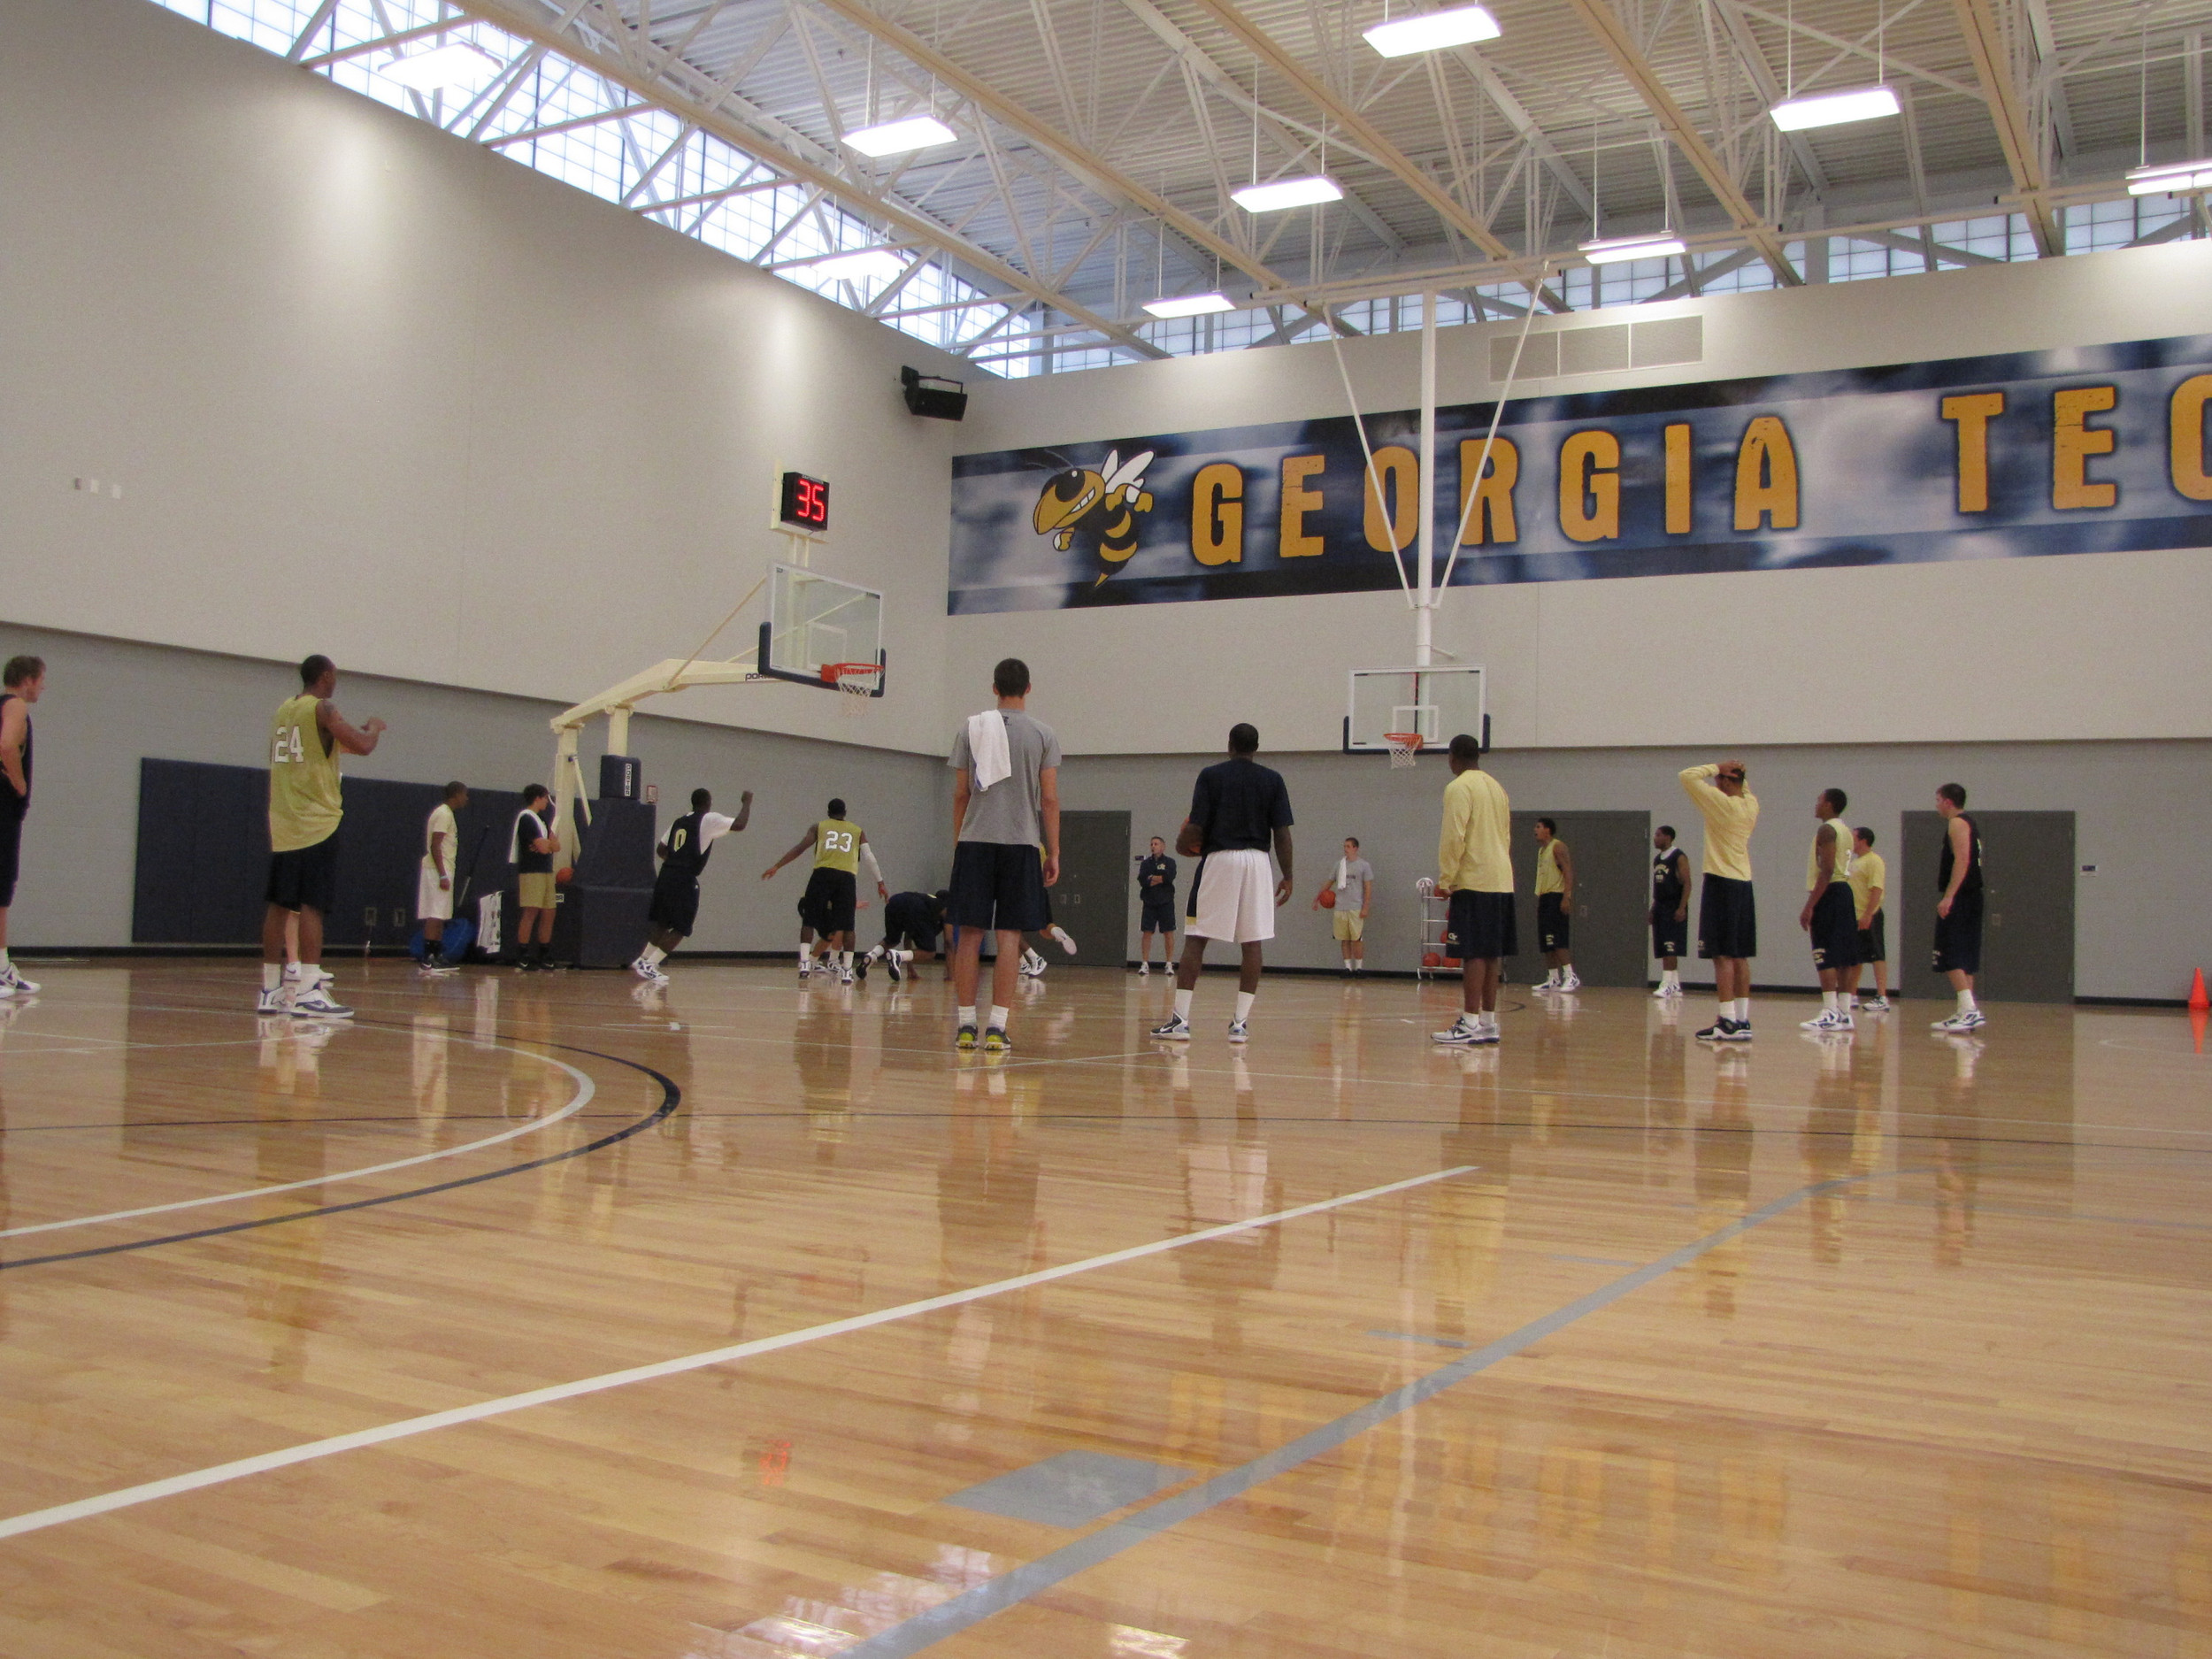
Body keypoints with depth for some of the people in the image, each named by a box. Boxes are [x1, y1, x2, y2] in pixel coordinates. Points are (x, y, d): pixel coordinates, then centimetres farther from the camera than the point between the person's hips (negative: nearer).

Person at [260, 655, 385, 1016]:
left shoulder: (283, 709, 15)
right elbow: (362, 746, -16)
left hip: (282, 824, 7)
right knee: (312, 905, -10)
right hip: (317, 823, -7)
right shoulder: (323, 709, -8)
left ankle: (270, 989, 14)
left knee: (278, 904, 10)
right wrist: (374, 727, 6)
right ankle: (309, 992, -17)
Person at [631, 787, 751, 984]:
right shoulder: (709, 820, -3)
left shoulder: (679, 822, 18)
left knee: (662, 923, 21)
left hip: (666, 876, 7)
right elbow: (739, 825, -12)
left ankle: (643, 961, 21)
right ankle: (650, 965, -4)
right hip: (685, 881, -7)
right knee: (681, 929, 0)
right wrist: (746, 803, 4)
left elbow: (661, 849, 20)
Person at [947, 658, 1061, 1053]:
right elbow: (1049, 799, -1)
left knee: (970, 934, 5)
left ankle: (965, 1025, 6)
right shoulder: (1042, 734, 3)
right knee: (1009, 936, 0)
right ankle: (996, 1027, -3)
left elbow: (960, 794, 7)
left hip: (974, 842, 1)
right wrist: (1053, 853, 4)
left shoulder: (969, 728, 7)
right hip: (1021, 843, -1)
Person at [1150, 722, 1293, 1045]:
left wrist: (1185, 846, 17)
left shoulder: (1211, 775, 1)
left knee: (1195, 940, 2)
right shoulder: (1273, 780, 6)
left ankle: (1180, 1019, -3)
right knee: (1252, 943, 6)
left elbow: (1197, 828, -4)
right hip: (1257, 862, 2)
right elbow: (1282, 833, 2)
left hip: (1218, 860, -2)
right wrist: (1287, 875, 9)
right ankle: (1241, 1022, 3)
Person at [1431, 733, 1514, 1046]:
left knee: (1474, 953, -9)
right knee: (1492, 953, 10)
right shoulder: (1496, 787, 17)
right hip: (1501, 881, 8)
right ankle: (1488, 1022, 13)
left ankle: (1470, 1024, -11)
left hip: (1473, 882, -8)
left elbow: (1454, 838, -17)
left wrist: (1445, 880, -11)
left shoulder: (1459, 787, -9)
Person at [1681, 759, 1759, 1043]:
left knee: (1722, 956, -8)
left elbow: (1687, 776, -14)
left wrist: (1717, 767, -4)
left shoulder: (1721, 803, -13)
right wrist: (1740, 773, 15)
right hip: (1744, 884, 8)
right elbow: (1745, 790, 33)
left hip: (1721, 884, -8)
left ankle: (1728, 1022, -11)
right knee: (1740, 957, 10)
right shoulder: (1751, 805, 9)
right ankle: (1743, 1020, 11)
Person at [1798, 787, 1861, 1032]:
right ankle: (1844, 1013, 11)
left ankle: (1830, 1013, -15)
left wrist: (1809, 906, -22)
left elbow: (1827, 871, -20)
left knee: (1825, 958, -11)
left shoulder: (1827, 830, -12)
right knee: (1842, 958, 10)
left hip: (1829, 894, -10)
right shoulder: (1843, 830, 18)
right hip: (1845, 892, 10)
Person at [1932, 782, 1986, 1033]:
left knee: (1951, 959, -13)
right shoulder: (1969, 824, 21)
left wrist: (1948, 896, -25)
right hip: (1971, 898, 10)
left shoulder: (1957, 823, -9)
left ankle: (1970, 1011, -21)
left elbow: (1962, 860, -21)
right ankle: (1966, 1013, 12)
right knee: (1964, 960, 11)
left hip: (1959, 898, -10)